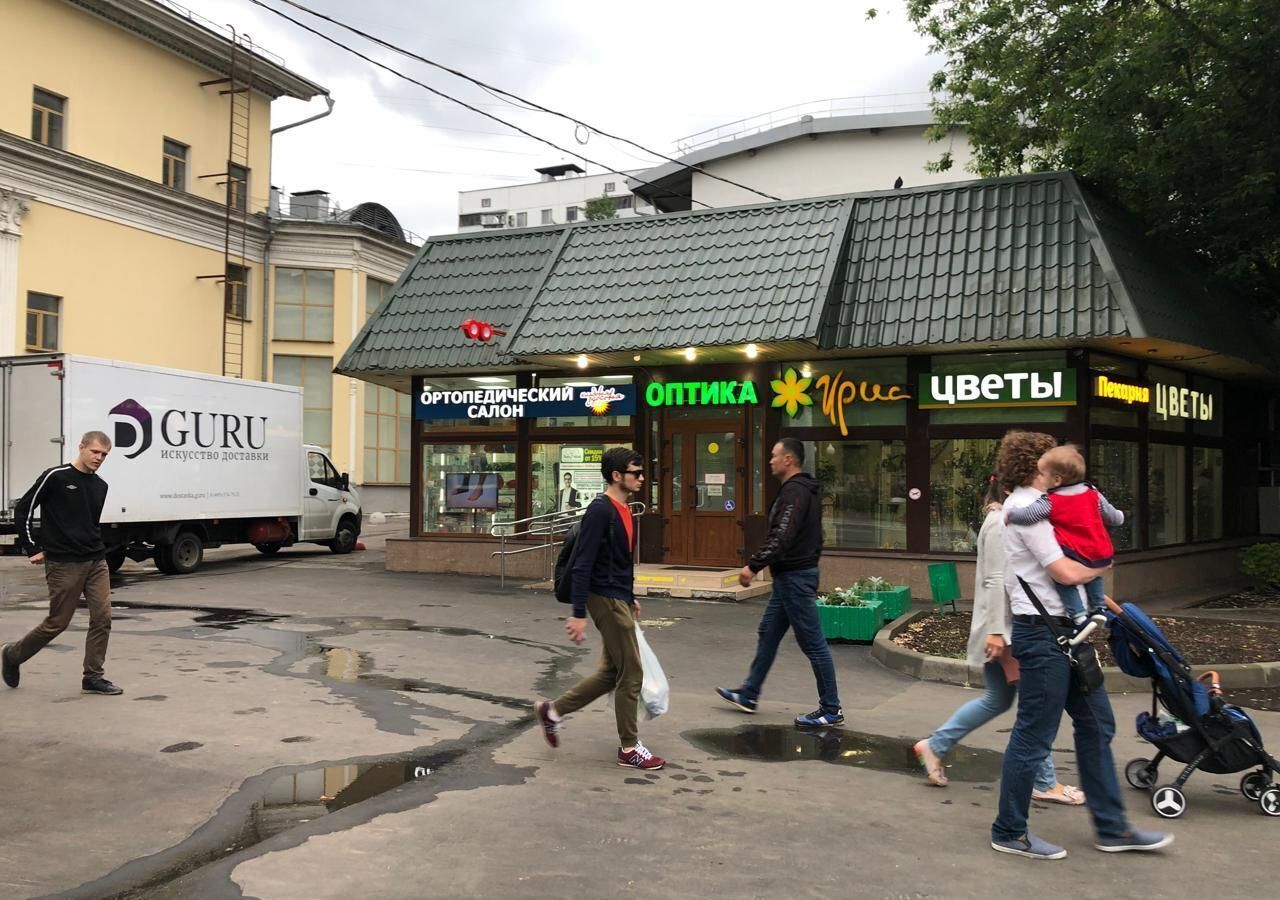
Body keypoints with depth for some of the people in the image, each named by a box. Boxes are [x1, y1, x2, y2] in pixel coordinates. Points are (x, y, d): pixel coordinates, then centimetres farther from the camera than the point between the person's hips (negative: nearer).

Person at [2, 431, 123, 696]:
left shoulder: (100, 486, 10)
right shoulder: (55, 477, -8)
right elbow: (23, 511, -3)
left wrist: (95, 546, 15)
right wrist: (32, 549, -3)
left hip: (96, 562, 6)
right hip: (63, 564, -6)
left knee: (102, 617, -3)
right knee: (58, 622, 2)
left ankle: (93, 677, 7)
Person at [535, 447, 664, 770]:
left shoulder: (623, 511, 11)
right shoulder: (600, 510, -18)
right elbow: (582, 565, -20)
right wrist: (578, 614, -22)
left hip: (619, 600, 10)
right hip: (606, 600, -10)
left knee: (611, 672, 16)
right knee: (631, 673, -1)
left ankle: (553, 710, 27)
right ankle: (629, 748, 12)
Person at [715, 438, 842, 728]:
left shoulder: (795, 492, -18)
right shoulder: (802, 490, 15)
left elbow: (782, 537, -27)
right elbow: (812, 536, 20)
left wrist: (753, 566, -24)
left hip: (795, 577, -11)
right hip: (789, 576, 11)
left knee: (812, 642, -4)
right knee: (768, 634, 17)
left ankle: (831, 710, 3)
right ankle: (749, 695, 27)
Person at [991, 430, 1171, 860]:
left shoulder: (1029, 505, 17)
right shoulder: (1026, 509, -16)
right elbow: (1066, 572, -20)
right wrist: (1099, 566, 0)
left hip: (1063, 630, 11)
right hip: (1043, 633, -11)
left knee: (1096, 723, 14)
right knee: (1033, 736, -2)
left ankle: (1111, 828, 23)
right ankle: (1009, 832, 11)